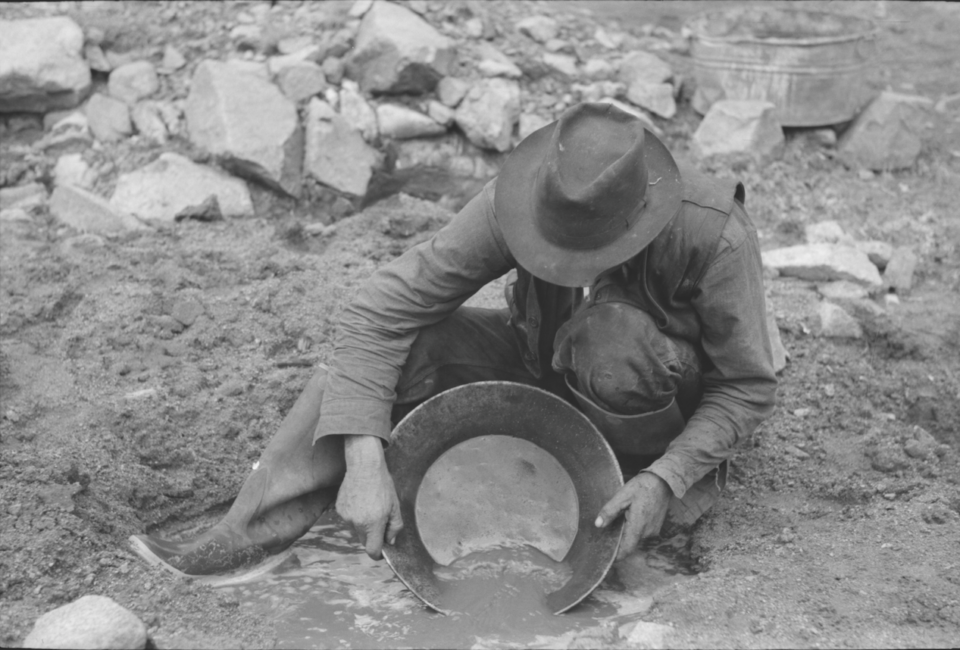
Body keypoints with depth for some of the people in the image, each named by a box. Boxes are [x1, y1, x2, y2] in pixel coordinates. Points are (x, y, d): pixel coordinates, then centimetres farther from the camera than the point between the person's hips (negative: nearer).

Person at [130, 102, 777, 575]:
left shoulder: (716, 236, -33)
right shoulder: (512, 204, -28)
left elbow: (750, 386, -19)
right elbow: (381, 308, -29)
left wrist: (666, 479, -34)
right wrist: (364, 457, -39)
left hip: (674, 415, -2)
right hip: (544, 365, 3)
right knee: (398, 346, -24)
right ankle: (257, 531, -27)